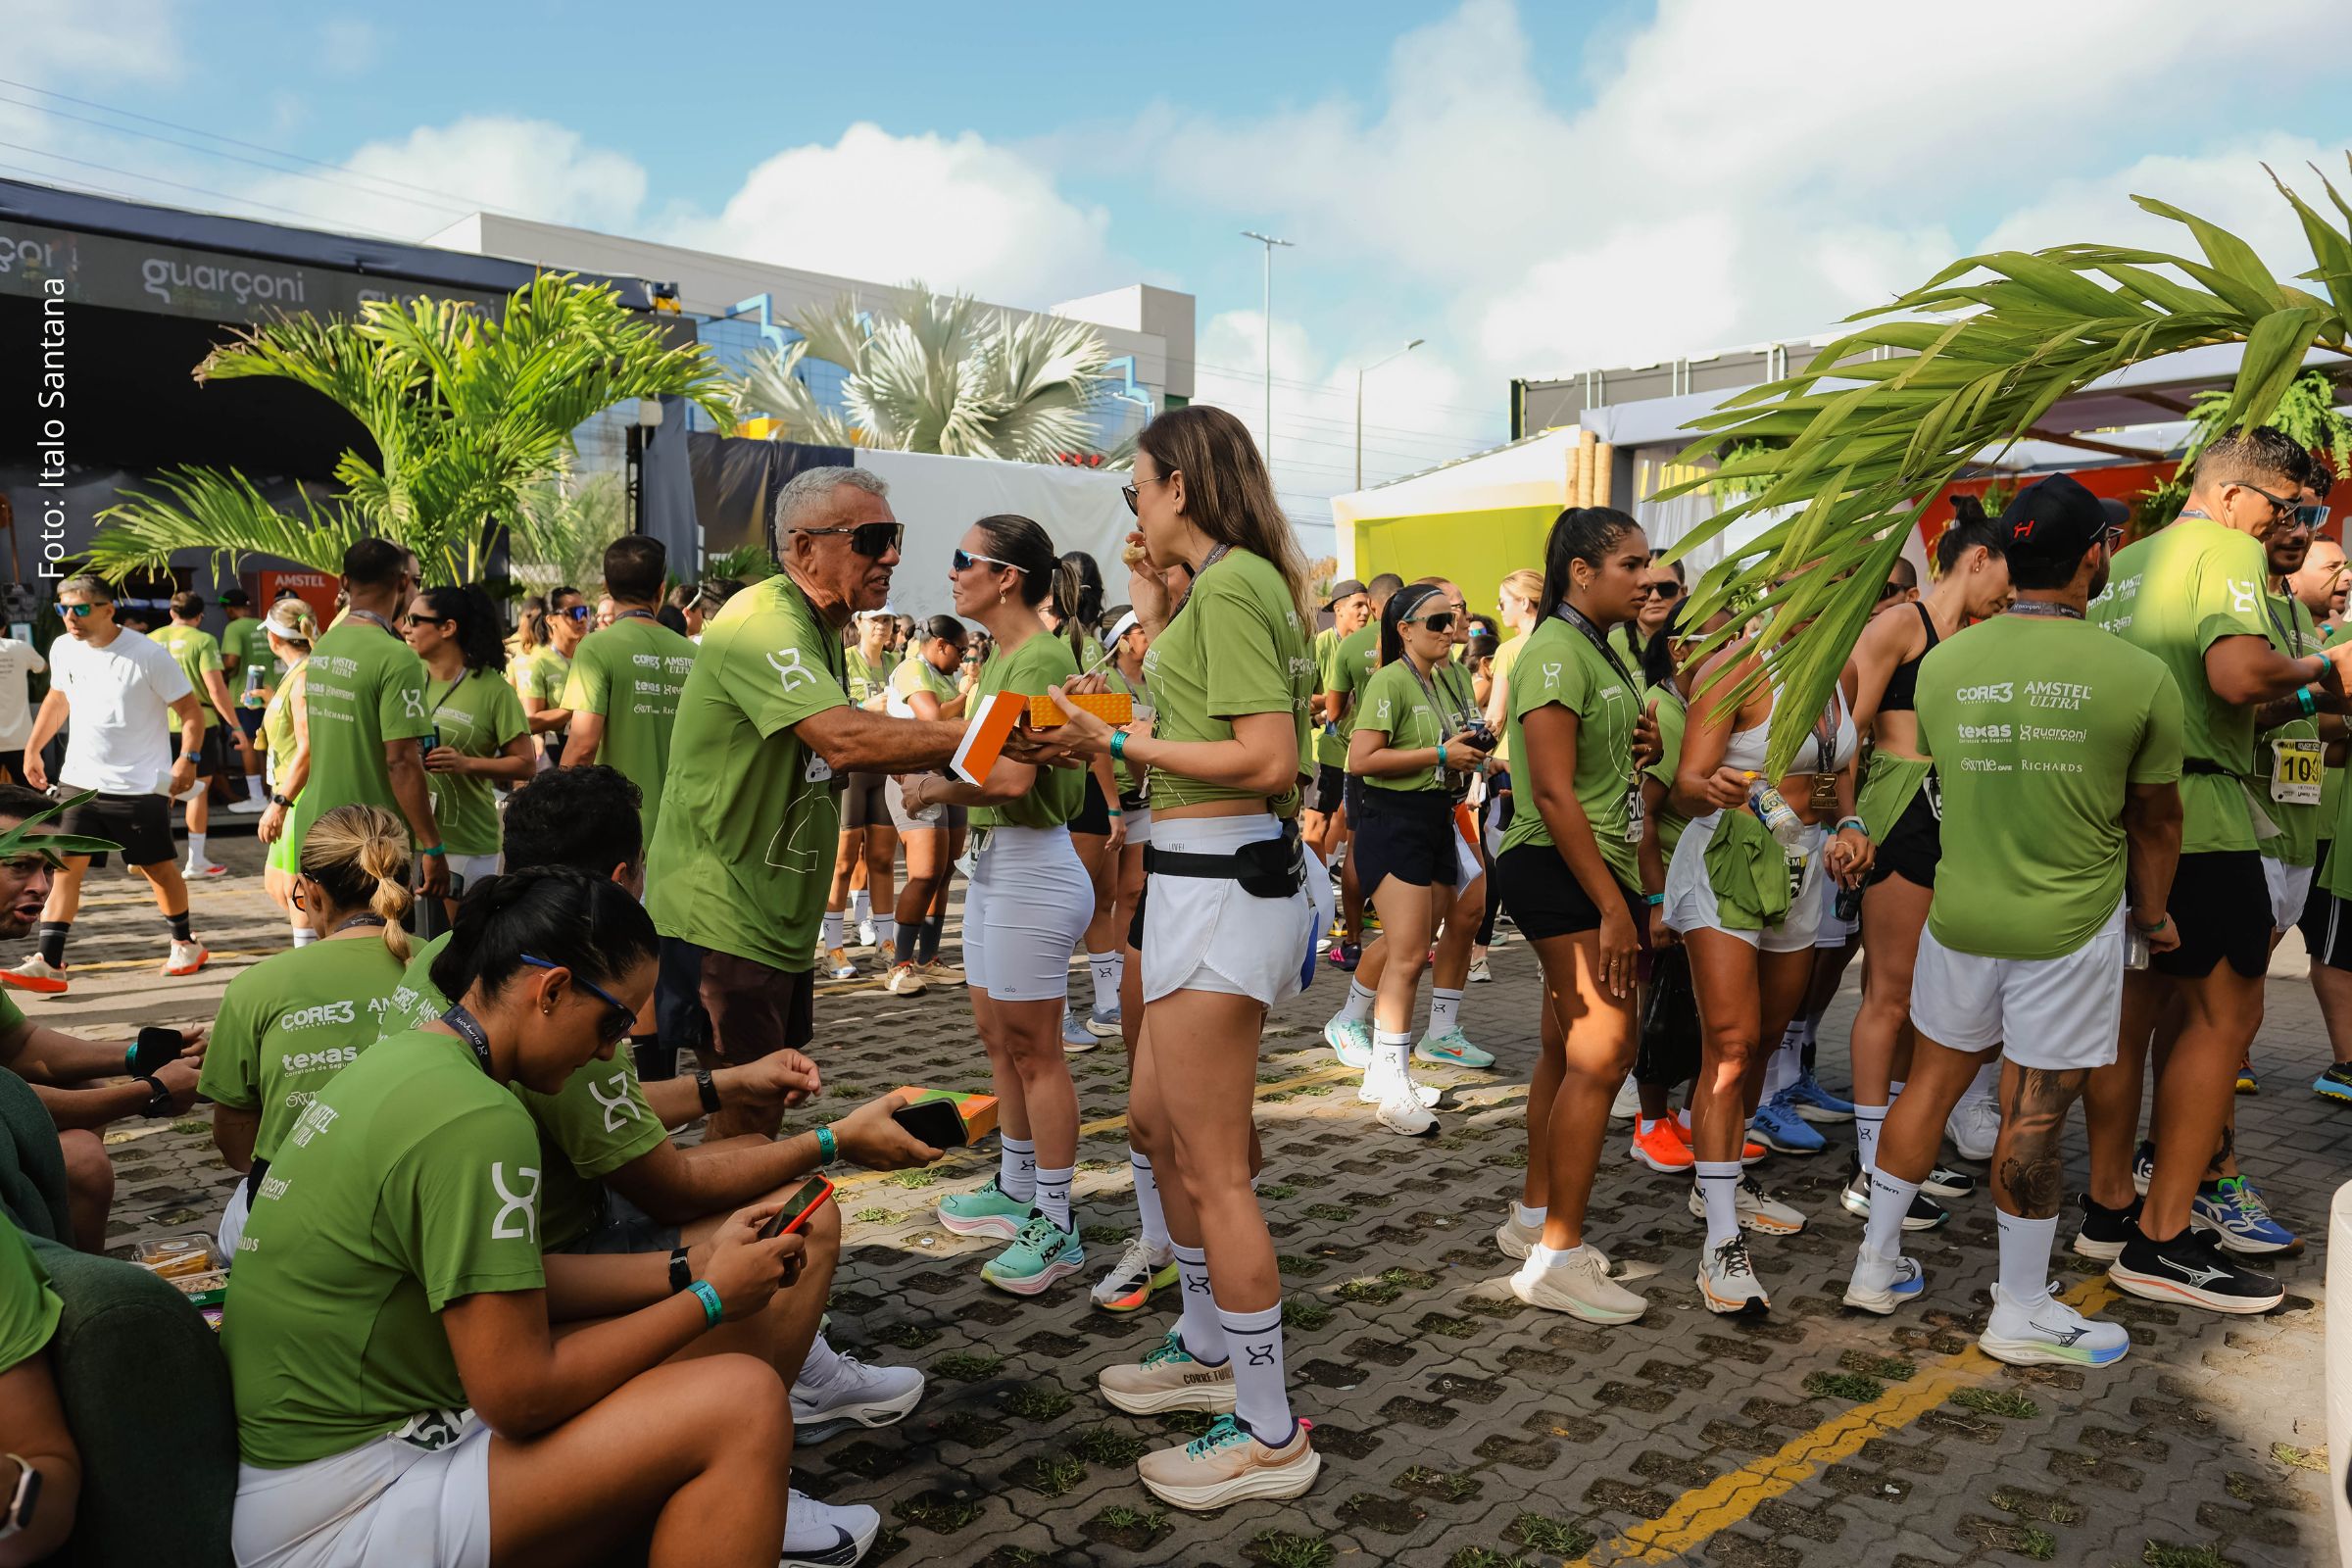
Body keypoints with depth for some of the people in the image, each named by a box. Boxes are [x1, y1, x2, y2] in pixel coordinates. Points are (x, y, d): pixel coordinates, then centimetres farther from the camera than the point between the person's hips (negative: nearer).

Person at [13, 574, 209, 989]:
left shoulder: (148, 655, -15)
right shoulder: (63, 649, 2)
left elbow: (190, 713, -12)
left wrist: (188, 758, -25)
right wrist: (32, 748, 21)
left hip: (141, 785, -4)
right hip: (80, 781, 5)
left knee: (158, 868, 7)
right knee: (65, 866, -3)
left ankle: (185, 944, 26)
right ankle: (48, 964, -3)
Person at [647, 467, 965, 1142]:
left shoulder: (819, 628, 13)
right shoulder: (760, 623, -21)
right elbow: (845, 738, -34)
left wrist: (950, 748, 2)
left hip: (777, 915, 10)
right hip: (720, 915, -10)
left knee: (765, 1108, 18)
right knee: (746, 1120, -2)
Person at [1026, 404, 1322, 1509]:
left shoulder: (1227, 586, -14)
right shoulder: (1233, 582, 16)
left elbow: (1269, 761, -22)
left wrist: (1117, 742, -16)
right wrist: (1154, 623, 18)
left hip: (1220, 880, -11)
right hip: (1210, 877, 11)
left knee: (1211, 1167, -2)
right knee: (1155, 1124, 22)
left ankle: (1270, 1436, 11)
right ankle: (1208, 1346, 38)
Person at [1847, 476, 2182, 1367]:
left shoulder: (1941, 665, -3)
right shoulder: (2141, 677, -11)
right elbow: (2156, 823, 0)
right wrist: (2153, 915, 17)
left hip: (1959, 915, 3)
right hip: (2070, 925, -3)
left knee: (1931, 1080, 16)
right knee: (2035, 1110, 4)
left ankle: (1877, 1264, 26)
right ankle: (2021, 1313, 18)